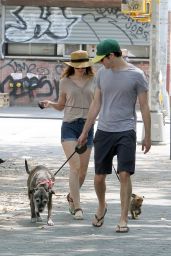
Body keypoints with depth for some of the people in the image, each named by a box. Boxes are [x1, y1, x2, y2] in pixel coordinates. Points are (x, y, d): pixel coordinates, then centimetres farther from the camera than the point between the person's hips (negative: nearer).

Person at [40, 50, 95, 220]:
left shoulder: (93, 81, 6)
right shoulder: (65, 82, 4)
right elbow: (61, 105, 13)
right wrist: (50, 104, -6)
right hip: (69, 125, -2)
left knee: (83, 170, 6)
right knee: (75, 166, -14)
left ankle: (72, 196, 34)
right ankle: (77, 207, -14)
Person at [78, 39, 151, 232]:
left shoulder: (136, 76, -5)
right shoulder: (102, 73, 8)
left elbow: (144, 107, -1)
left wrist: (147, 136, -1)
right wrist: (85, 132, 15)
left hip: (126, 131, -4)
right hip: (104, 131, 4)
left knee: (124, 175, -12)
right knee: (99, 177, 6)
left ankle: (123, 219, -6)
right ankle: (101, 207, 33)